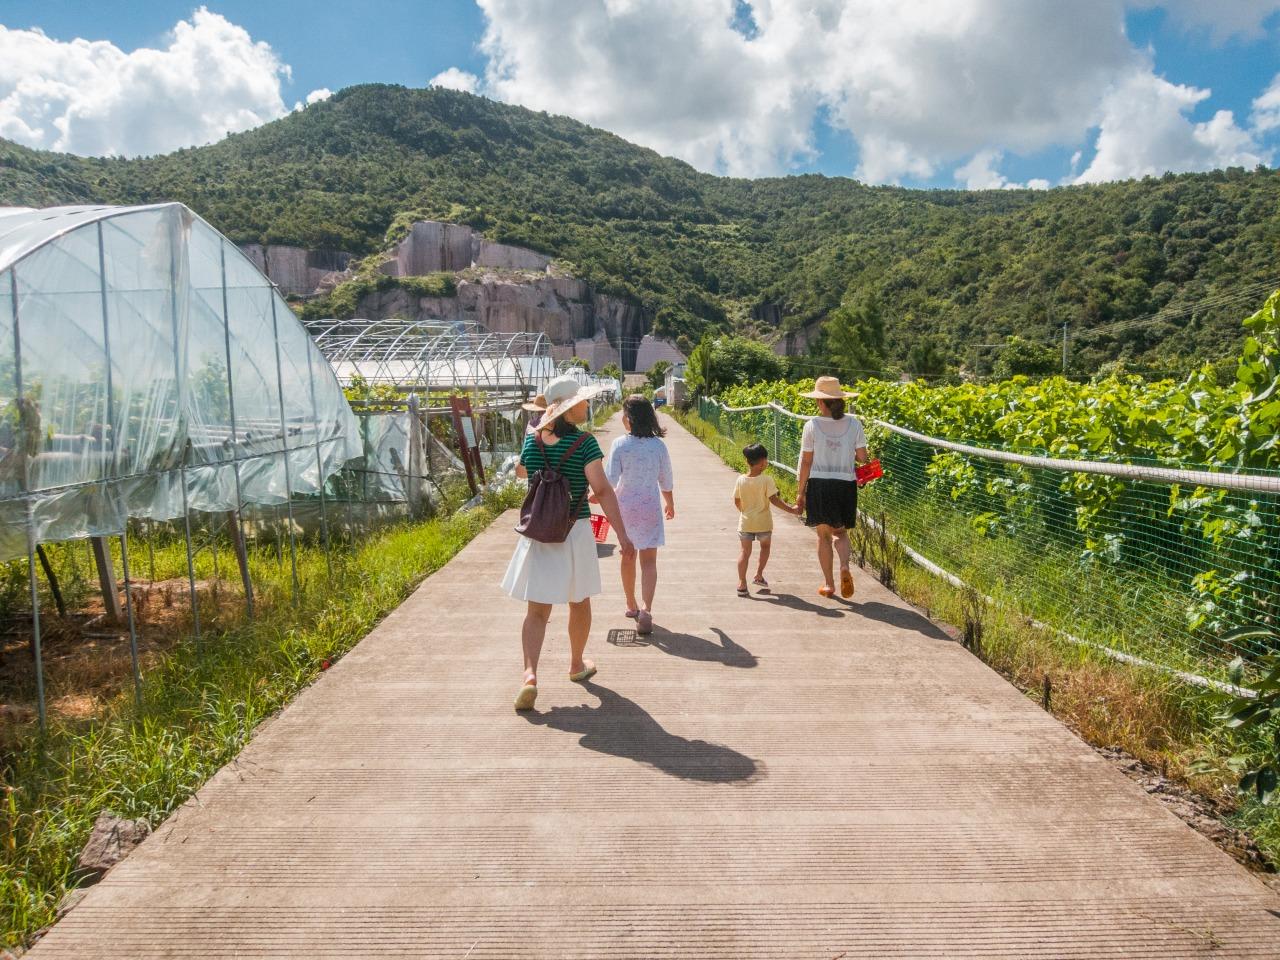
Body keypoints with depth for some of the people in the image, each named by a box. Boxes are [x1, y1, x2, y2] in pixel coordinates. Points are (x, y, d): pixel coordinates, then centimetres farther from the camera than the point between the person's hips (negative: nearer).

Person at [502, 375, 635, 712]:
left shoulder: (532, 440, 0)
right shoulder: (584, 443, -12)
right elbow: (603, 491, -18)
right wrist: (622, 535, -18)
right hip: (574, 532, -3)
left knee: (537, 611, 5)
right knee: (579, 602, 19)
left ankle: (530, 675, -13)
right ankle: (577, 665, 36)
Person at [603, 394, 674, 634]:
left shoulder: (620, 444, -10)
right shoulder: (658, 445, -4)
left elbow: (610, 479, -15)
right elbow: (665, 480, 5)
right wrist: (670, 503, 21)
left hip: (625, 506, 0)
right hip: (650, 507, 0)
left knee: (628, 556, 18)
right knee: (649, 561, 0)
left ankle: (631, 605, 33)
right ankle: (645, 609, -19)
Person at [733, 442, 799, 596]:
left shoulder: (741, 480, -3)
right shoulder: (766, 479, -14)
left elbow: (737, 501, 4)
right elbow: (774, 499, -17)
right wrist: (791, 509, -11)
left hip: (745, 522, 2)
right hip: (763, 522, -2)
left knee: (744, 551, 4)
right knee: (765, 547, 22)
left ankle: (741, 583, -4)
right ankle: (759, 576, 24)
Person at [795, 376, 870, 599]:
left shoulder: (812, 425, -8)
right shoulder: (854, 424, -2)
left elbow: (806, 461, -5)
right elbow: (863, 457, 0)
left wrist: (800, 491, 3)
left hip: (819, 484, -2)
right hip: (846, 483, 2)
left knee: (823, 535, 10)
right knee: (840, 531, 18)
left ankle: (829, 583, 14)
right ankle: (844, 566, -9)